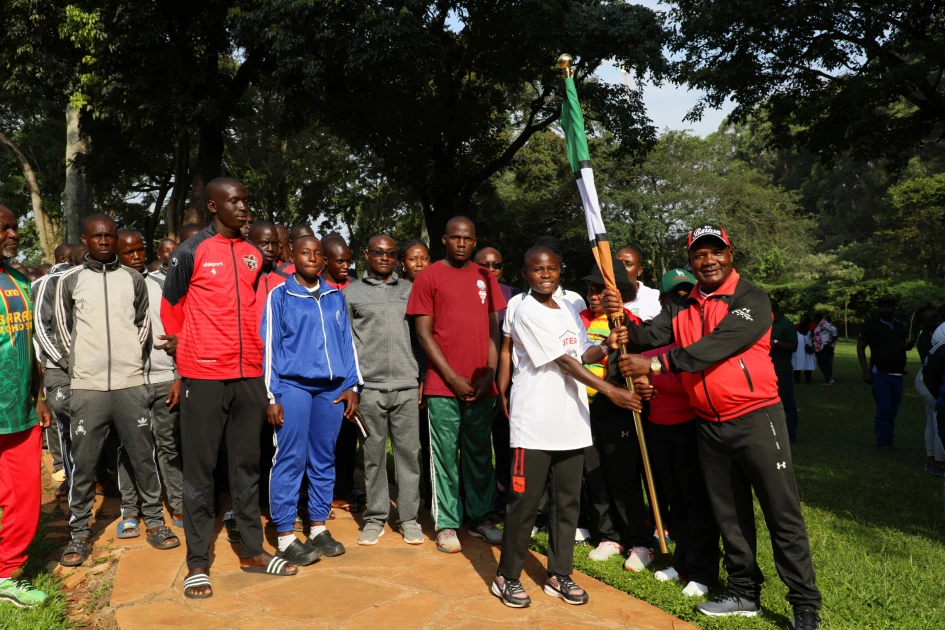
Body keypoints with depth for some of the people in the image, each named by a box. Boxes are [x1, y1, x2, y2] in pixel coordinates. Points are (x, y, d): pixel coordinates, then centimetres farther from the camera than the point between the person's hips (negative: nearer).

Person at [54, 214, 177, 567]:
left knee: (143, 456, 4)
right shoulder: (70, 280, 5)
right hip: (87, 386, -1)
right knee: (83, 462, 3)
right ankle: (80, 532, 14)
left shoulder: (133, 279, 8)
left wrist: (134, 360, 6)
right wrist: (76, 365, 4)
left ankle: (154, 520, 16)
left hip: (130, 383, 1)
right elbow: (63, 329, 9)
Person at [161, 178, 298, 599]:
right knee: (200, 468, 2)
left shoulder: (254, 255, 11)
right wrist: (180, 346, 10)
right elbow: (171, 303, 6)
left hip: (249, 374, 5)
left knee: (247, 464, 11)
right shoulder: (192, 251, -3)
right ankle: (197, 562, 12)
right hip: (203, 374, -4)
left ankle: (252, 550, 22)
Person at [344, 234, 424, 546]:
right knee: (373, 454, 5)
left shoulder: (409, 291, 13)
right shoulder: (350, 293, 8)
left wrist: (423, 378, 8)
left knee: (408, 452, 4)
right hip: (369, 386, -1)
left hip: (407, 385, 1)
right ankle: (375, 518, 16)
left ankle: (409, 518, 14)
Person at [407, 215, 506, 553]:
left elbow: (494, 329, 11)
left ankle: (480, 518, 23)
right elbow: (424, 332, -4)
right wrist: (452, 377, -10)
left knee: (480, 454, 11)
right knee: (445, 456, 2)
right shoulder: (429, 276, 0)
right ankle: (446, 524, 12)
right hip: (443, 386, -4)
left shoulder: (486, 278, 12)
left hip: (482, 385, 4)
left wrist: (490, 373, -1)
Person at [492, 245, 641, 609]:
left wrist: (606, 346, -8)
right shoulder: (527, 312, -10)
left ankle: (559, 575, 23)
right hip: (534, 422, -7)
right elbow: (563, 361, -15)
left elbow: (582, 354, 14)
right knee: (525, 502, 0)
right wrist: (610, 391, -17)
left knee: (568, 501, 11)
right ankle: (507, 578, 14)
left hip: (572, 421, 7)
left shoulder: (568, 309, 13)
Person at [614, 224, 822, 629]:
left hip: (756, 419, -6)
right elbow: (647, 337, -2)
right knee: (728, 513, 15)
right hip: (709, 426, 6)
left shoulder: (750, 300, -12)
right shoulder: (682, 309, 8)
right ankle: (744, 593, 30)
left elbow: (716, 347, -24)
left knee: (782, 514, 0)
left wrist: (655, 364, -27)